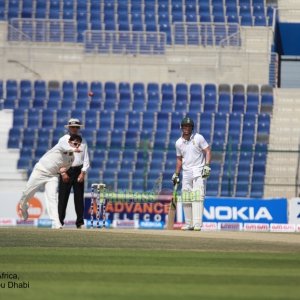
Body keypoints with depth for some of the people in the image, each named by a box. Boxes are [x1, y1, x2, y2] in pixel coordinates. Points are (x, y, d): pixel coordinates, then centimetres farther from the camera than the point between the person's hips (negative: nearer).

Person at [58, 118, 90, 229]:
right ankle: (59, 221, -2)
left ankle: (80, 222, 5)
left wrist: (83, 173, -3)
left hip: (78, 171, 2)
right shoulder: (63, 140, 3)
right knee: (63, 198, -4)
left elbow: (86, 158, 8)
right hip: (66, 171, -2)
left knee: (79, 198, 2)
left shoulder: (82, 141, 10)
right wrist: (63, 173, -9)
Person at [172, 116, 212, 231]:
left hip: (199, 171, -5)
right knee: (186, 199, 5)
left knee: (197, 197, -15)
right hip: (186, 173, 5)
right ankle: (188, 224, 14)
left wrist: (207, 165, -18)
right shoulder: (178, 143, 10)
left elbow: (208, 151, -5)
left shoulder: (198, 138, -3)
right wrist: (176, 174, 17)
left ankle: (197, 224, -21)